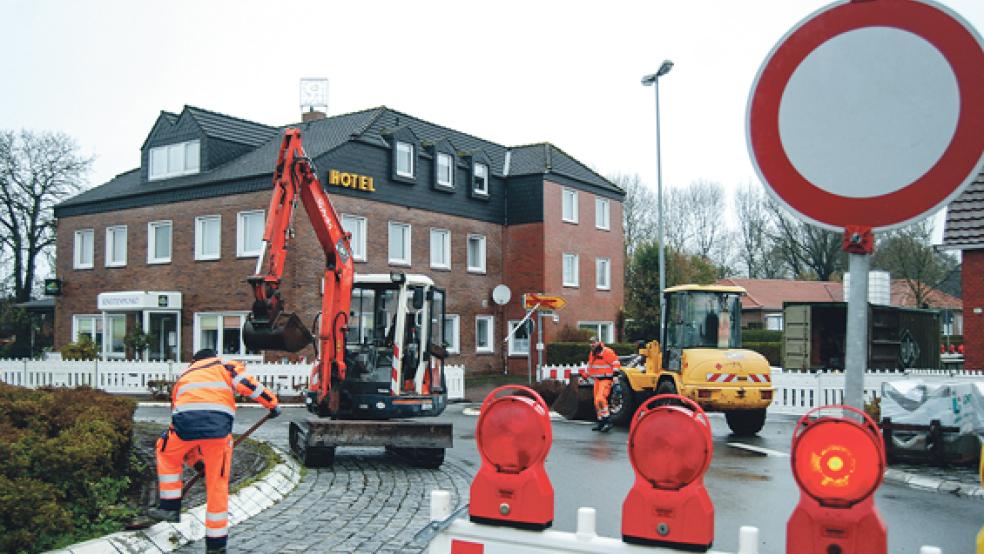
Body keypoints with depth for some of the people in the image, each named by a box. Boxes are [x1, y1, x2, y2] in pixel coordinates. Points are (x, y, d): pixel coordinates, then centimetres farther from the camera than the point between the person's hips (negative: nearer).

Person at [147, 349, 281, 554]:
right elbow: (246, 383, 4)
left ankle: (170, 507, 30)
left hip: (185, 422, 2)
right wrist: (272, 403, 15)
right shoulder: (224, 366, 25)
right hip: (218, 424, -2)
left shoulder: (183, 378, 37)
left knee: (166, 453, 34)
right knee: (217, 483, 9)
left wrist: (194, 459, 45)